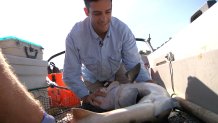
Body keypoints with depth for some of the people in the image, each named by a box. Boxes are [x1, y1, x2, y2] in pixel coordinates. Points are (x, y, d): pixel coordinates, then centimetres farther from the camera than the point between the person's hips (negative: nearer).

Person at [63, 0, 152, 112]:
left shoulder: (123, 29, -31)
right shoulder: (74, 36, -34)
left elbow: (134, 64, -27)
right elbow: (70, 75, -25)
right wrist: (86, 96, -39)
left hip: (117, 72, 1)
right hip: (92, 77, 0)